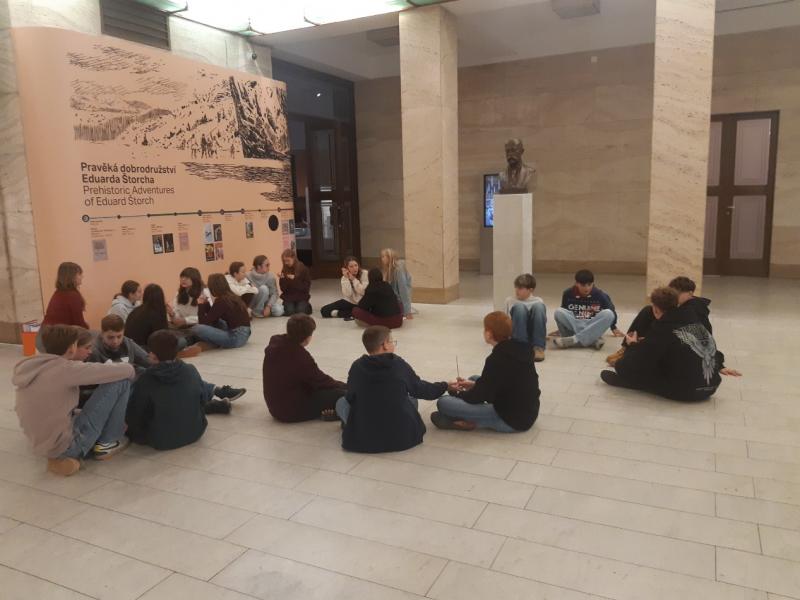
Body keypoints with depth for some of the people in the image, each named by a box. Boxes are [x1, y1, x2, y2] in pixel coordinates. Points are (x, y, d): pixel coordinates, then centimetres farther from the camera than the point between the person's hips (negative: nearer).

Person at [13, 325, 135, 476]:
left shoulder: (27, 367, 4)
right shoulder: (66, 368, -20)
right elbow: (126, 371, -16)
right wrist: (129, 368, 7)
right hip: (67, 445, -9)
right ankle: (107, 443, 5)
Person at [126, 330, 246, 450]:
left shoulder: (146, 379, -21)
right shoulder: (190, 371, -13)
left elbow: (133, 417, -12)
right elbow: (203, 400, 2)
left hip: (161, 441, -1)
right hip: (194, 433, 2)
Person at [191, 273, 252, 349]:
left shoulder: (220, 301, -14)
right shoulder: (232, 297, 13)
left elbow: (205, 323, -8)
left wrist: (201, 305, 4)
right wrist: (205, 303, 15)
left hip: (235, 337, -10)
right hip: (243, 334, 10)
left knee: (197, 328, -20)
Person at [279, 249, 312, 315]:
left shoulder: (303, 269, -7)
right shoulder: (284, 270, 0)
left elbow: (306, 287, -11)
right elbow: (283, 289, -3)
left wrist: (294, 279, -22)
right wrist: (283, 279, -22)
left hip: (301, 297, -1)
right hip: (289, 297, 2)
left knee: (300, 311, -23)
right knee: (289, 312, -22)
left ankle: (307, 306, 11)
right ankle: (285, 305, 14)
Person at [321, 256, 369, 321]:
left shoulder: (365, 274, -12)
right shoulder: (344, 278, -4)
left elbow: (362, 291, -22)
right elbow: (347, 294, -18)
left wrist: (353, 279, -23)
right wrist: (346, 278, -23)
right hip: (349, 302, 4)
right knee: (324, 310, -8)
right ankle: (352, 314, -9)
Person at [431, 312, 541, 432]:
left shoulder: (496, 360, -23)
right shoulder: (520, 349, 2)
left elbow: (478, 396, -14)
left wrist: (458, 393, 7)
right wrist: (475, 384, 15)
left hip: (511, 420, -9)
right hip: (528, 412, 9)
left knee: (443, 402, -17)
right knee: (474, 378, 26)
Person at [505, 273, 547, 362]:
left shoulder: (538, 301, 15)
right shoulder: (510, 300, 17)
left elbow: (543, 321, 13)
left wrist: (545, 335, -2)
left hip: (534, 334, 0)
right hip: (517, 335, 0)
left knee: (538, 306, -26)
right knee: (519, 307, -27)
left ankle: (538, 347, -31)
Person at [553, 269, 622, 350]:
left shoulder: (600, 294, -5)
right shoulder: (568, 293, -4)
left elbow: (611, 310, 11)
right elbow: (564, 312, 12)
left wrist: (613, 328, 20)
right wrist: (561, 329, 22)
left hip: (593, 326, 0)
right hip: (573, 326, 0)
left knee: (608, 314, -27)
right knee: (559, 312, -28)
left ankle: (575, 339, -35)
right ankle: (593, 340, -34)